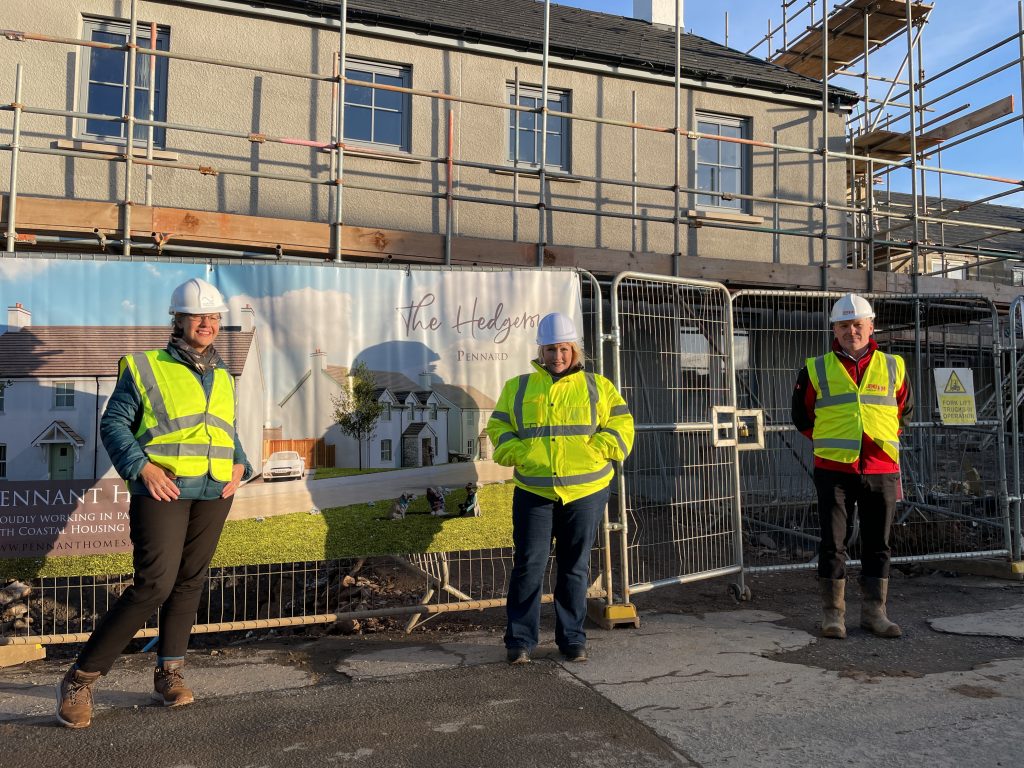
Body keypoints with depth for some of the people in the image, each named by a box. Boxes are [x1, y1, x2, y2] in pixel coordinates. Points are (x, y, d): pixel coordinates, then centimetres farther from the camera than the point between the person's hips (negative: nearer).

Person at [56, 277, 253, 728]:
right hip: (162, 490, -5)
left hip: (214, 493, 6)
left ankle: (168, 673, 23)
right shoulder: (146, 368, 0)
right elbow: (113, 424, 0)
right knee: (154, 584, -12)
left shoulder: (223, 378, 16)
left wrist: (240, 466, 7)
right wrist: (142, 466, -14)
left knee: (190, 582, 9)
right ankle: (80, 679, 3)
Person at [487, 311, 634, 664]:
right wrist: (518, 454, -8)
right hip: (533, 492, 0)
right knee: (528, 565, -1)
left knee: (575, 567, 9)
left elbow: (620, 426, 4)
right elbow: (498, 427, 10)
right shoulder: (518, 387, 10)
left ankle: (572, 638, 21)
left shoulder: (597, 387, 8)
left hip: (585, 492, 0)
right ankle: (520, 639, 11)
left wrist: (594, 452, -11)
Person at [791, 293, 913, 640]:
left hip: (881, 470, 2)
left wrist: (882, 439, 15)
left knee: (877, 544, 8)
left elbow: (905, 410, 21)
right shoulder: (817, 369, 4)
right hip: (834, 470, -2)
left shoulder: (892, 367, 9)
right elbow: (802, 416, 12)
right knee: (833, 543, 1)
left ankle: (874, 612, 19)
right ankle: (833, 614, 11)